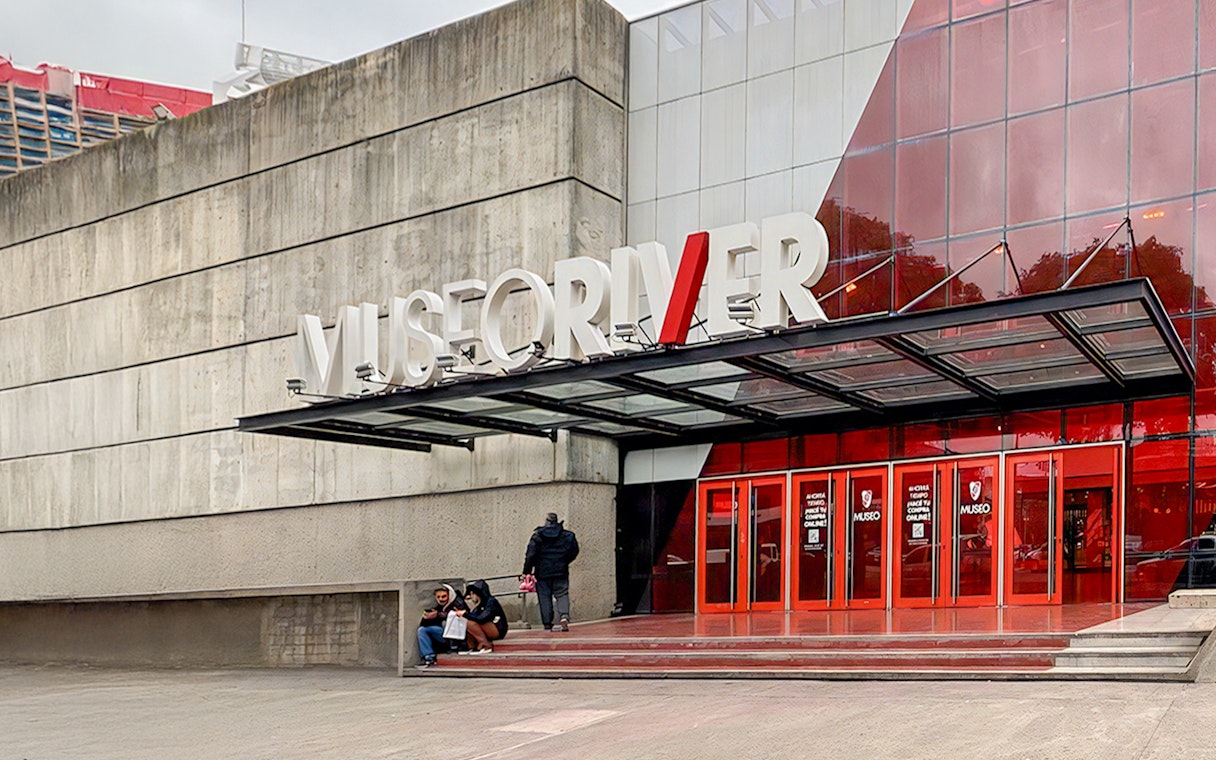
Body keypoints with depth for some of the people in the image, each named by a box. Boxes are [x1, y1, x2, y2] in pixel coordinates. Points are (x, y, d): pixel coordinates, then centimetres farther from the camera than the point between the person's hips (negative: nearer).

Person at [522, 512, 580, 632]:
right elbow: (574, 551, 9)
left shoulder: (537, 535, -4)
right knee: (562, 595, 3)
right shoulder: (567, 535, 2)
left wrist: (527, 571, -1)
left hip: (543, 572, -1)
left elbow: (530, 554, -7)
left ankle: (547, 623, 5)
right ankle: (564, 616, -21)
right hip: (561, 571, 1)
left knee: (544, 597, 6)